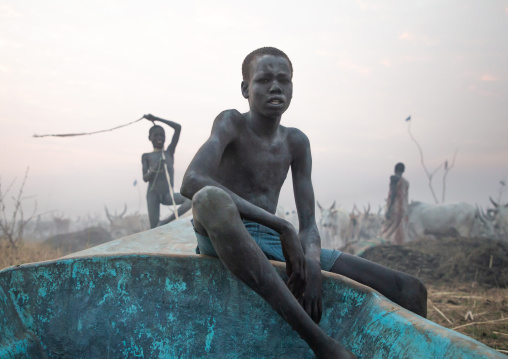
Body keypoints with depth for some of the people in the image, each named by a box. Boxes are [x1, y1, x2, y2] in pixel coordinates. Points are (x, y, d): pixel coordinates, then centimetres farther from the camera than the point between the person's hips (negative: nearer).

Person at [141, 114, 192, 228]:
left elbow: (178, 128, 4)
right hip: (153, 194, 0)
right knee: (154, 227, -12)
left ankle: (165, 222, -22)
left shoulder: (169, 152, 12)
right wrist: (154, 170, -22)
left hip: (168, 195, 1)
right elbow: (145, 178, 0)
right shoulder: (146, 156, 11)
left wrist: (156, 118, 7)